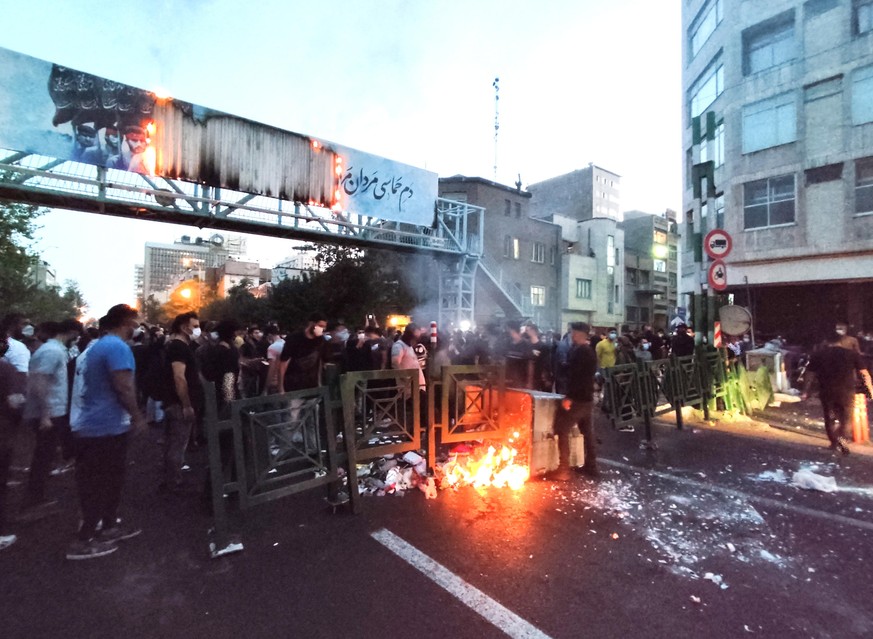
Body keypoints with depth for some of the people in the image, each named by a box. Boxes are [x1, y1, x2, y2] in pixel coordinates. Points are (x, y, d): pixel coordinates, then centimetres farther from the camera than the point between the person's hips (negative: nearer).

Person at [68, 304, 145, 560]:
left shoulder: (99, 345, 13)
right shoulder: (118, 347, -19)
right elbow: (123, 387, -25)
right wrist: (137, 416, -13)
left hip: (91, 424, 10)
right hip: (107, 426, -10)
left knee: (98, 482, 18)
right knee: (102, 484, 1)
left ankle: (110, 525, 30)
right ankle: (84, 540, 10)